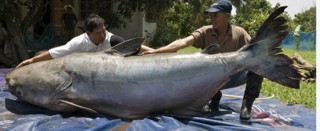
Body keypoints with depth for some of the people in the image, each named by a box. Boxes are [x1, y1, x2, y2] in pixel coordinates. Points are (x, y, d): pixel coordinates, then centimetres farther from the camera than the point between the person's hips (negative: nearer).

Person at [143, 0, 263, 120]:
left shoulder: (239, 33, -10)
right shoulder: (205, 32, -13)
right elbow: (184, 42, -27)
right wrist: (156, 51, -40)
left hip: (233, 77, 0)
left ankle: (247, 104, -8)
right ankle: (214, 96, 7)